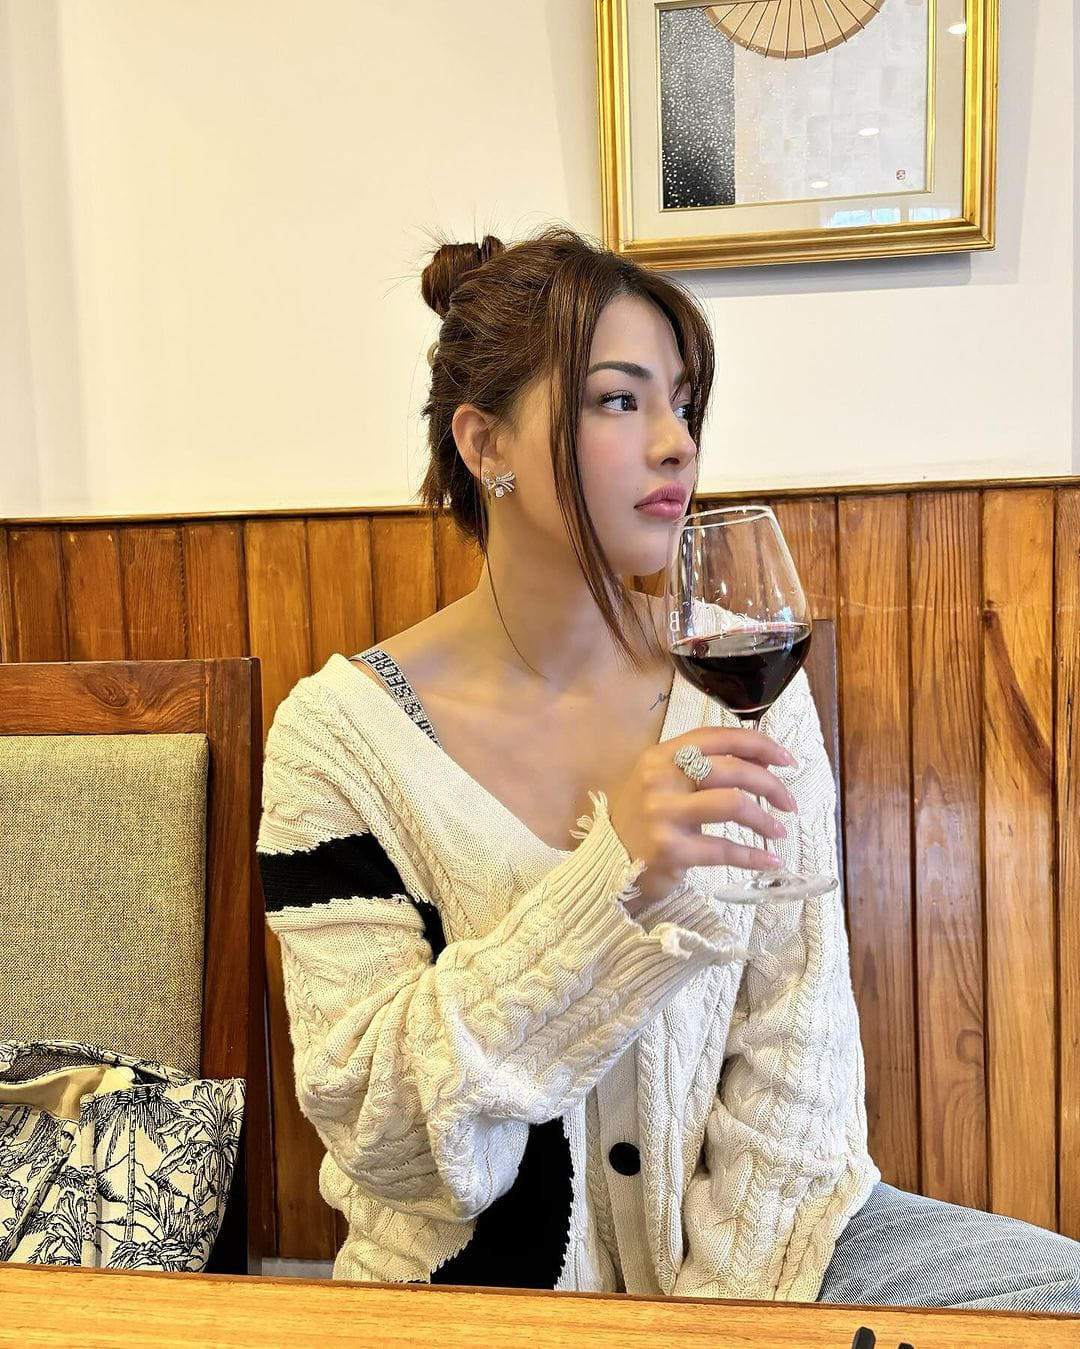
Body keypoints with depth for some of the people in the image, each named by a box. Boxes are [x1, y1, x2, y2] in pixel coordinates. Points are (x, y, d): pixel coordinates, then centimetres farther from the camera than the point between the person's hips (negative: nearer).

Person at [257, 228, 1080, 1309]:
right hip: (483, 1277, -2)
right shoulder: (341, 730, -14)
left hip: (730, 1250, 3)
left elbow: (795, 1045, -4)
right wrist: (612, 883, -29)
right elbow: (370, 1124, -17)